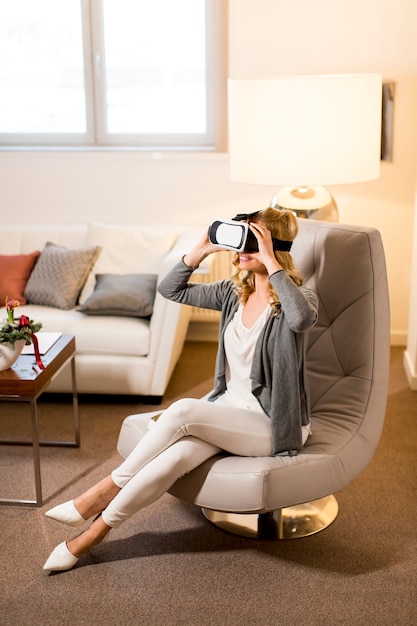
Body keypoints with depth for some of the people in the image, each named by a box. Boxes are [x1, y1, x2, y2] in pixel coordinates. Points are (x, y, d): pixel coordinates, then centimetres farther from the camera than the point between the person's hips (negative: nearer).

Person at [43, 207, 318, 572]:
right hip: (229, 410, 5)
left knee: (182, 411, -28)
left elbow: (304, 318, -39)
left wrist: (270, 262, -33)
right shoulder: (235, 291, 6)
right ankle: (94, 532, -13)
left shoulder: (298, 297, -13)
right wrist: (201, 251, -4)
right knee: (173, 457, -24)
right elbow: (171, 290, 9)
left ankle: (111, 487, -9)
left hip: (274, 425, -5)